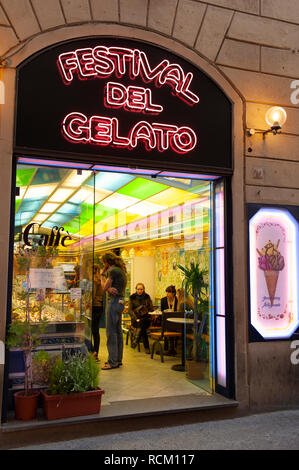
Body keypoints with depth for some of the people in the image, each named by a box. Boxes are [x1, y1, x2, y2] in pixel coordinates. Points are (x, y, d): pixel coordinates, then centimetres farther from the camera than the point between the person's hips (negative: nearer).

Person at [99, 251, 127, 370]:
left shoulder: (113, 270, -13)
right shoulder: (121, 270, 17)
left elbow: (104, 288, -8)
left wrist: (102, 274, 4)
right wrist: (110, 288, -13)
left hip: (114, 301, -10)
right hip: (121, 300, 10)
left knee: (111, 332, -6)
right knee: (118, 331, 14)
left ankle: (112, 361, -2)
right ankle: (118, 359, 21)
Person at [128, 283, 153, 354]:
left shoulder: (147, 297, 12)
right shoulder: (132, 297, 9)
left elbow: (151, 309, 7)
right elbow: (130, 310, 1)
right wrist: (136, 319, -16)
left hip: (145, 318, 1)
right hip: (135, 319, -1)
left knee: (142, 323, -35)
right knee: (142, 326, -32)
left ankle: (136, 340, -43)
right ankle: (146, 347, -34)